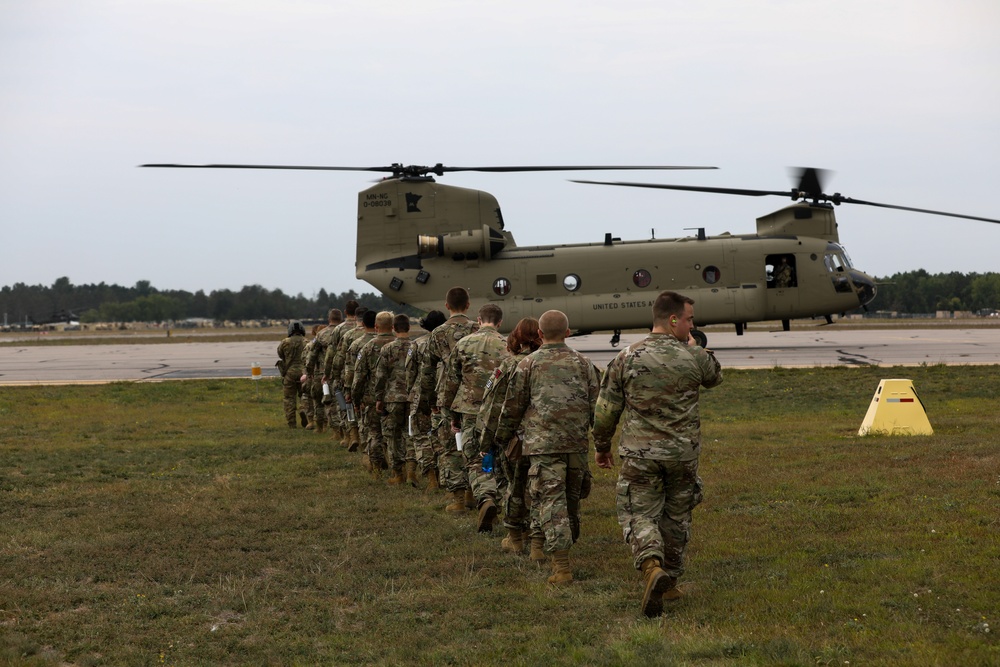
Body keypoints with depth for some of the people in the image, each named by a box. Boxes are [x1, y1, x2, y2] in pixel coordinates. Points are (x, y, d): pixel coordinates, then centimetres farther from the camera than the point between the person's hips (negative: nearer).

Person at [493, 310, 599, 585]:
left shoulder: (529, 363, 1)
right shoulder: (583, 363, 9)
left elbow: (512, 406, 6)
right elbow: (596, 405, 10)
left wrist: (502, 438, 20)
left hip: (543, 442, -3)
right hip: (577, 442, 4)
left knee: (550, 500, -6)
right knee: (570, 499, 18)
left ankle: (562, 566, -15)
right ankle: (560, 549, 33)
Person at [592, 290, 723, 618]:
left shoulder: (626, 359, -5)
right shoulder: (694, 357, -6)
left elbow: (606, 410, 1)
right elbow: (715, 376, 19)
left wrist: (601, 446, 14)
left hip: (639, 454, -1)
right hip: (683, 453, 1)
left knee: (639, 515, 4)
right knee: (676, 517, 16)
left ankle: (652, 565, -22)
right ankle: (669, 582, 24)